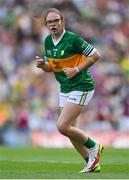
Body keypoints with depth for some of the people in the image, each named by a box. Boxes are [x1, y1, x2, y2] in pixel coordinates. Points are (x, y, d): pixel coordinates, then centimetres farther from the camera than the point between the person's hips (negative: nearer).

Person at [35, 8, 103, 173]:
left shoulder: (72, 39, -17)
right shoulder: (48, 41, 5)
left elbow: (96, 55, -13)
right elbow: (51, 67, 17)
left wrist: (77, 69, -19)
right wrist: (42, 65, -5)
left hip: (81, 87, -8)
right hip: (65, 88, 8)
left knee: (62, 126, -14)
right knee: (69, 129, 7)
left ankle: (93, 147, 7)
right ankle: (93, 163, 18)